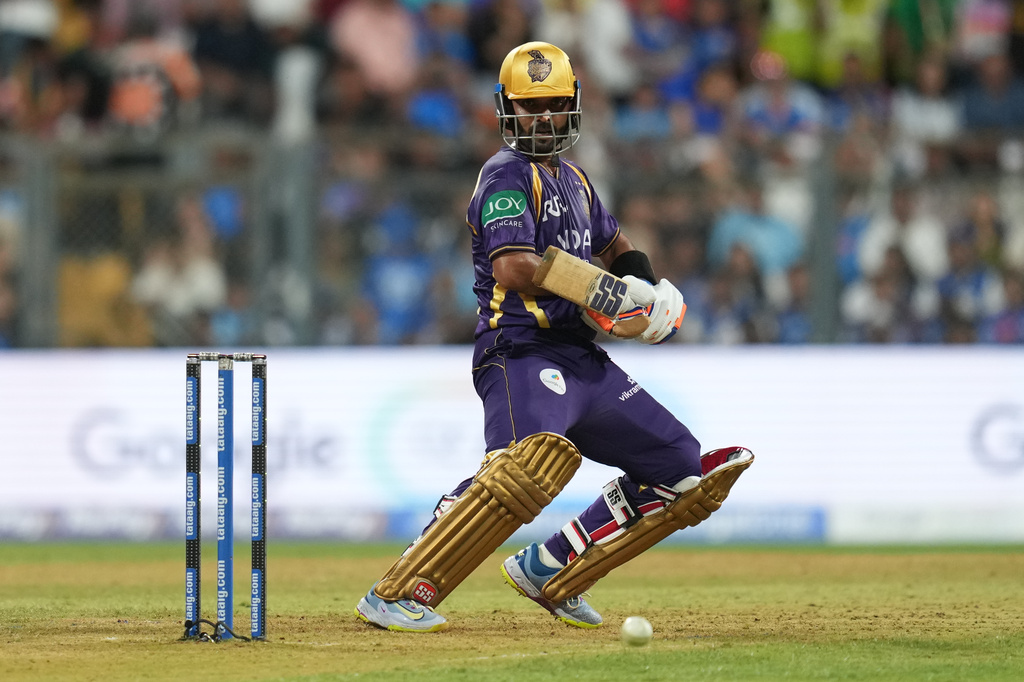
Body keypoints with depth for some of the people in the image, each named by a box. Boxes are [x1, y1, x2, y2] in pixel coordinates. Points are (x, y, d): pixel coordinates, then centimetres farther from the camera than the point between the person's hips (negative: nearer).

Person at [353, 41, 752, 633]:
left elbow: (614, 244, 37)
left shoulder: (573, 180, 21)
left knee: (682, 470, 9)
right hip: (523, 353, -9)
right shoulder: (509, 174, -6)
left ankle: (549, 572, 12)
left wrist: (648, 287, 15)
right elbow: (512, 267, -21)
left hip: (583, 362, 9)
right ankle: (396, 596, -34)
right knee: (531, 458, -36)